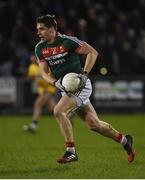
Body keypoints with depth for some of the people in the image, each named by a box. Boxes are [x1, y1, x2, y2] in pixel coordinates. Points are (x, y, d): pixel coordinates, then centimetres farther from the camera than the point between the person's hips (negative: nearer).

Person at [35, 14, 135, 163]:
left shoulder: (67, 41, -16)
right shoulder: (40, 48, 3)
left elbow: (93, 52, -13)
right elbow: (44, 72, 2)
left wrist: (84, 74, -21)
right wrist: (56, 83, -17)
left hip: (80, 85, -7)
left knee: (58, 111, -24)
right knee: (93, 124, 9)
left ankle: (71, 152, -16)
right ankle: (124, 140, 29)